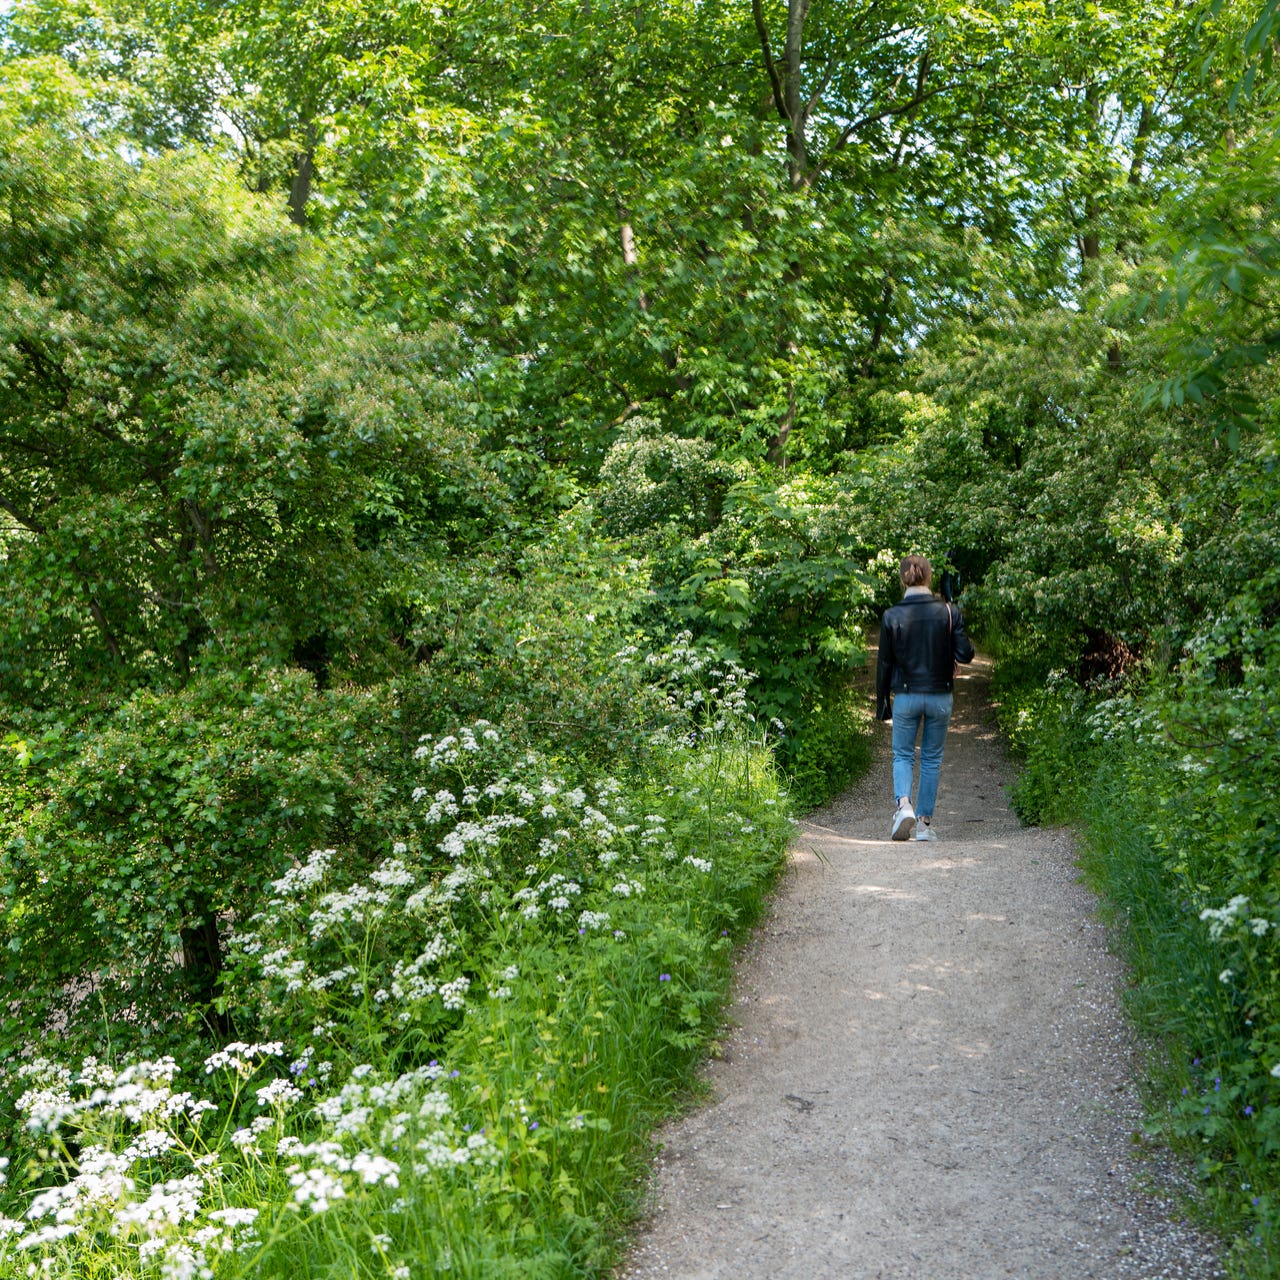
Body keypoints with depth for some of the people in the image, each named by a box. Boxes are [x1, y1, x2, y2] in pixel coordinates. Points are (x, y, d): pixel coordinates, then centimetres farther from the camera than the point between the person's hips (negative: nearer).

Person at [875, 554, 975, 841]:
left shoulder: (892, 616, -6)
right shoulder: (949, 612, -6)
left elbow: (884, 664, -2)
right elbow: (964, 655, -8)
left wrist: (882, 703, 6)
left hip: (906, 696, -1)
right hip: (940, 696, 1)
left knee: (903, 755, 12)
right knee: (932, 758, 12)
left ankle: (903, 804, -13)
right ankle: (925, 822, 13)